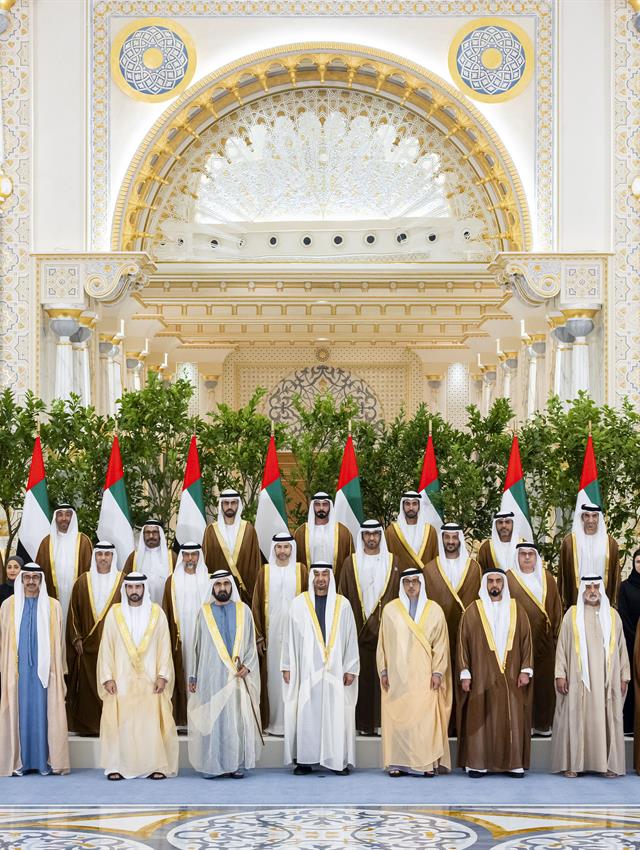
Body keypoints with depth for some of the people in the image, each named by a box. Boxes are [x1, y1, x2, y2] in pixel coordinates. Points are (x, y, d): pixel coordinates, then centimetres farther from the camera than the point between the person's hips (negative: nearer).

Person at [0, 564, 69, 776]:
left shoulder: (53, 606, 5)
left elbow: (58, 641, 7)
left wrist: (59, 670, 4)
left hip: (43, 668, 0)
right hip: (18, 668, 0)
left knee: (43, 711, -1)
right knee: (19, 711, 1)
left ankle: (44, 760, 5)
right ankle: (19, 761, 6)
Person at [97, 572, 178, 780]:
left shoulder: (156, 613, 4)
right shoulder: (114, 613, 5)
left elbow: (164, 646, 3)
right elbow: (106, 647, 4)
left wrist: (162, 675, -6)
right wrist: (108, 677, -5)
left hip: (150, 678, 0)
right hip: (121, 678, 0)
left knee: (152, 721, -3)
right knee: (120, 722, -3)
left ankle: (156, 766, 2)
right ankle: (117, 766, 3)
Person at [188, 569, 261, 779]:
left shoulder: (243, 610, 6)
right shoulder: (204, 612, 6)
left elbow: (251, 644, 8)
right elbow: (197, 646, 9)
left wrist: (247, 665, -8)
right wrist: (194, 676, 7)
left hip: (238, 675, 0)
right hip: (211, 676, 0)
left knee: (238, 718, -1)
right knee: (211, 719, -1)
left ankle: (237, 764, 6)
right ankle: (210, 765, 6)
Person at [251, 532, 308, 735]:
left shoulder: (301, 570, 5)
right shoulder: (265, 572, 5)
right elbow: (256, 605, 5)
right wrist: (258, 636, 0)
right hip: (272, 632, 0)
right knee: (273, 677, 0)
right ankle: (274, 722, 6)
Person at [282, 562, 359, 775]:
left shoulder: (342, 604, 5)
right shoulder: (299, 603, 4)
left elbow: (351, 638, 6)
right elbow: (290, 637, 6)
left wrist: (351, 669, 1)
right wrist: (287, 667, 2)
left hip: (335, 669, 1)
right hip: (307, 669, 0)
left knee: (336, 713, -1)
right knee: (306, 712, -2)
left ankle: (338, 760, 8)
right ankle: (304, 760, 6)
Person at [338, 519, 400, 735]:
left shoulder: (393, 562, 7)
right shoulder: (351, 562, 7)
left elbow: (399, 595, 5)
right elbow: (343, 596, 6)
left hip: (385, 628, 0)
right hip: (358, 627, 0)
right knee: (362, 675, 1)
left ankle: (382, 721, 4)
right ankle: (363, 723, 6)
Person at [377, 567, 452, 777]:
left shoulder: (434, 610, 5)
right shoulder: (390, 609, 7)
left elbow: (441, 644, 5)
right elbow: (383, 642, 9)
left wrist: (438, 671, -3)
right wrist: (383, 670, 3)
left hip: (423, 675, -1)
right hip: (396, 675, 1)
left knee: (425, 717, -7)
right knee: (396, 716, -2)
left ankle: (427, 762, -2)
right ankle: (397, 763, 3)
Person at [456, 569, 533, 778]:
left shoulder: (516, 610, 8)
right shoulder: (473, 611, 3)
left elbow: (526, 640, 7)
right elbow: (463, 642, 1)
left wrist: (525, 670, -2)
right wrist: (465, 674, -5)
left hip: (511, 676, 2)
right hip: (482, 677, -1)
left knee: (513, 718, 0)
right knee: (479, 718, -2)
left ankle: (514, 763, 5)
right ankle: (477, 764, 2)